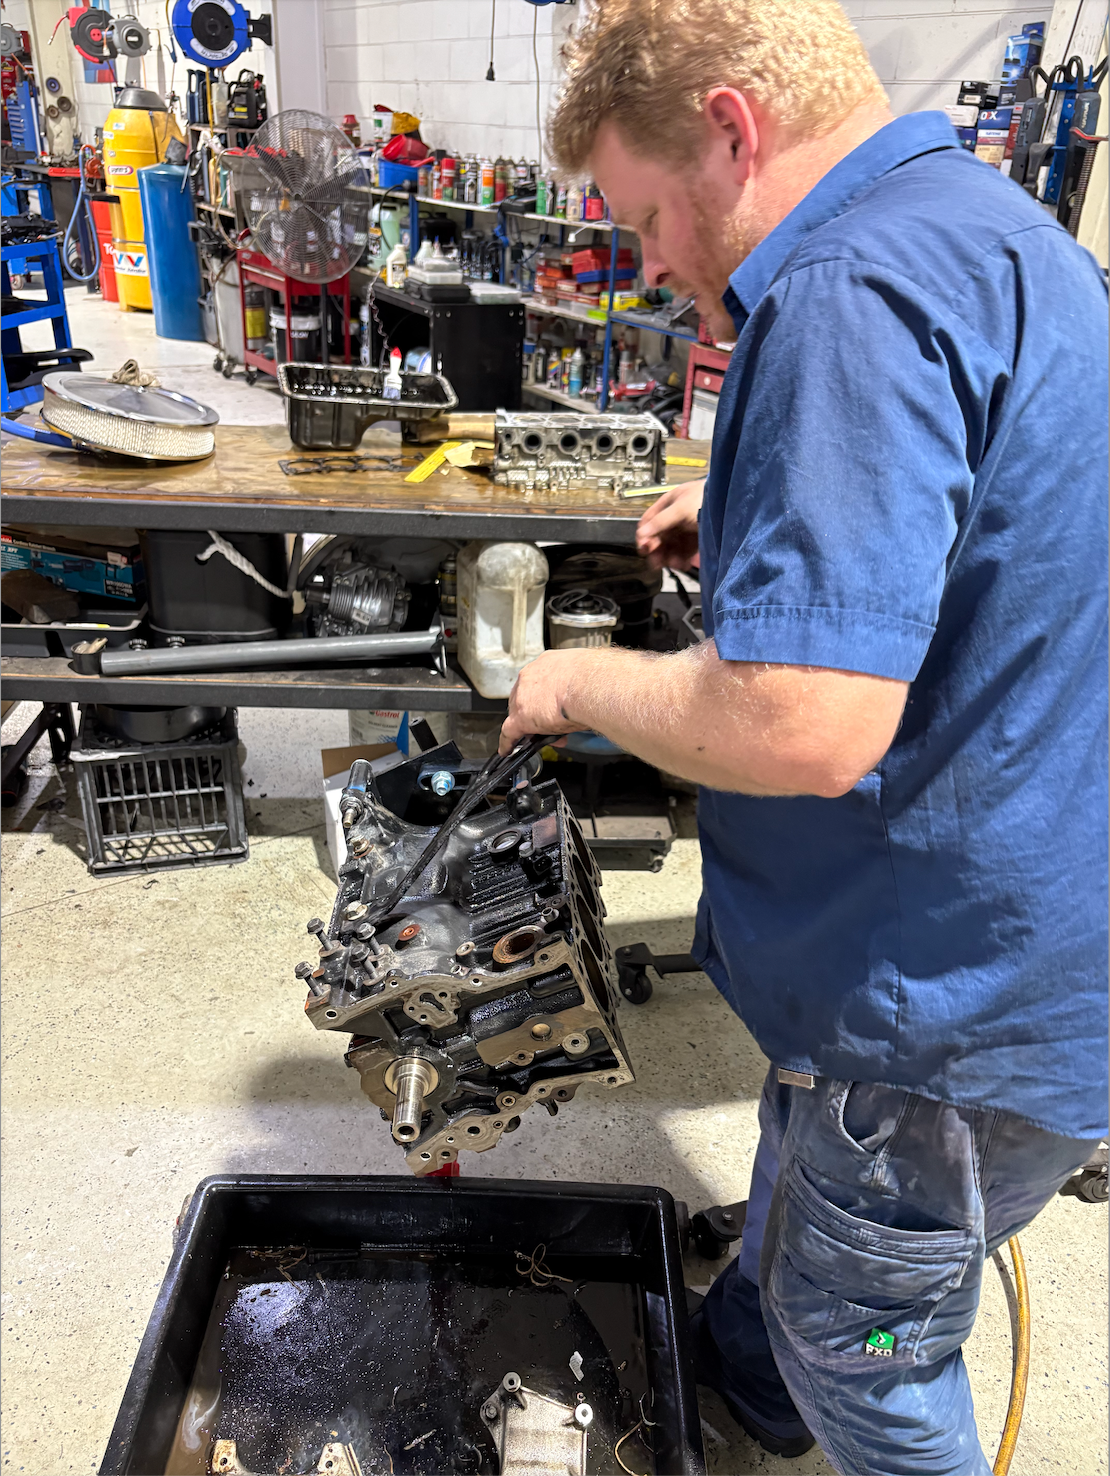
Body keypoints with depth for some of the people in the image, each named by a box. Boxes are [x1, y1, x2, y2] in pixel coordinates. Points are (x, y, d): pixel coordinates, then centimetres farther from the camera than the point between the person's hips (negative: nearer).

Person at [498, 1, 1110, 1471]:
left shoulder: (852, 291, -28)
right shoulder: (987, 221, 7)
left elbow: (803, 729, -36)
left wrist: (578, 684, -17)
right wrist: (756, 515, 12)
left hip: (950, 1011, -10)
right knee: (803, 1201, 33)